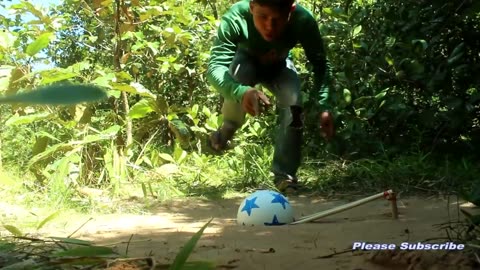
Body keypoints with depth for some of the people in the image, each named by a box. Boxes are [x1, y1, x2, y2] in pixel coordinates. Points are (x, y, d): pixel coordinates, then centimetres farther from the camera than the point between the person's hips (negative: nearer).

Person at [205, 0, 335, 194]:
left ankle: (285, 175, -6)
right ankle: (227, 130, -4)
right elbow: (215, 66, -50)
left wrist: (324, 106, -36)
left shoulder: (304, 21, -38)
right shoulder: (235, 18, -43)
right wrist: (241, 92, -70)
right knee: (236, 87, -34)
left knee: (293, 104, -22)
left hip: (279, 66, 2)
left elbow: (320, 64, -23)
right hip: (245, 60, -2)